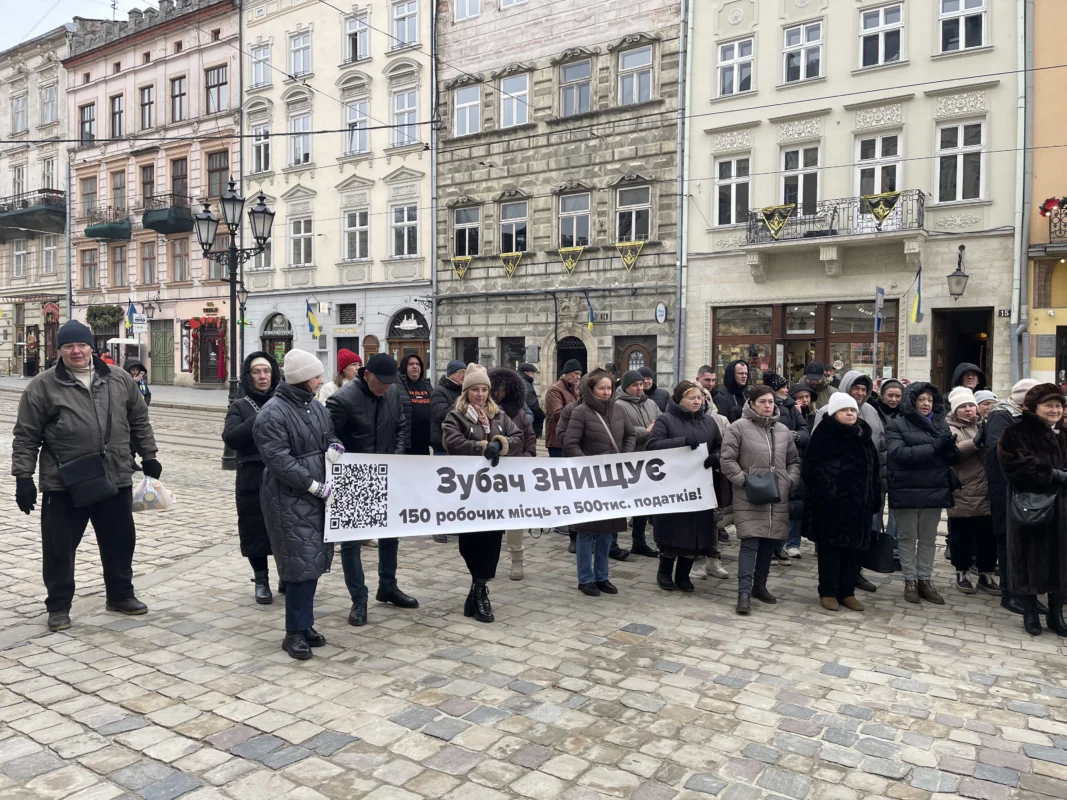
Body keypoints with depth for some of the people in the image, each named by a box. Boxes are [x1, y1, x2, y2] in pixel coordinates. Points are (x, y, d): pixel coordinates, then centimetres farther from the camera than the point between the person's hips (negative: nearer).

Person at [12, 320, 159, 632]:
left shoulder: (119, 380, 4)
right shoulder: (42, 386, -5)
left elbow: (139, 421, 13)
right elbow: (25, 437, -3)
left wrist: (148, 456, 12)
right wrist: (23, 477, -7)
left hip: (116, 480, 3)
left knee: (120, 542, 14)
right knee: (59, 548, 7)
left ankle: (120, 595, 33)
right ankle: (58, 606, 24)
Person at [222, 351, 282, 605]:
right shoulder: (240, 407, 6)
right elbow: (230, 437, -11)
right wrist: (260, 418, -19)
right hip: (252, 479, 0)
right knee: (256, 529, 5)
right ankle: (261, 580, 22)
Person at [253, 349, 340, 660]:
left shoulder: (315, 406, 11)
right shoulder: (273, 413, -14)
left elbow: (328, 436, 25)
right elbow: (278, 460, -20)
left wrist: (333, 447, -1)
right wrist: (315, 486, -20)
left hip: (317, 497, 8)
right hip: (289, 500, -8)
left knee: (314, 562, 11)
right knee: (302, 564, -7)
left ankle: (305, 624, 24)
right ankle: (294, 633, 7)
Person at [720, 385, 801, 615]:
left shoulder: (783, 430, 13)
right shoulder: (739, 427, -5)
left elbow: (794, 461, 21)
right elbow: (727, 459, -8)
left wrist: (791, 481, 5)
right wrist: (743, 480, -14)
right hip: (750, 498, -6)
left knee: (770, 543, 11)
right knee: (750, 543, -9)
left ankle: (759, 585, 26)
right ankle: (744, 592, -5)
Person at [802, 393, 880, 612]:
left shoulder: (864, 436, 13)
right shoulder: (823, 435, -5)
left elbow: (875, 468, 16)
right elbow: (812, 467, -11)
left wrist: (876, 497, 11)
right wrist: (825, 490, -19)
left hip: (857, 502, 6)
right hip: (830, 502, -6)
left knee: (853, 547, 10)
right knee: (830, 546, 1)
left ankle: (847, 592, 20)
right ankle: (828, 592, 11)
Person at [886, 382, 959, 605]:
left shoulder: (941, 423, 9)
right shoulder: (897, 425, -5)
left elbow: (954, 458, 8)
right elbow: (899, 454, -19)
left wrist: (950, 449, -16)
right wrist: (934, 447, -24)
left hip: (934, 490, 4)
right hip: (907, 491, -4)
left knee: (929, 538, 12)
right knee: (907, 537, 6)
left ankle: (925, 580, 22)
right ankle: (910, 581, 15)